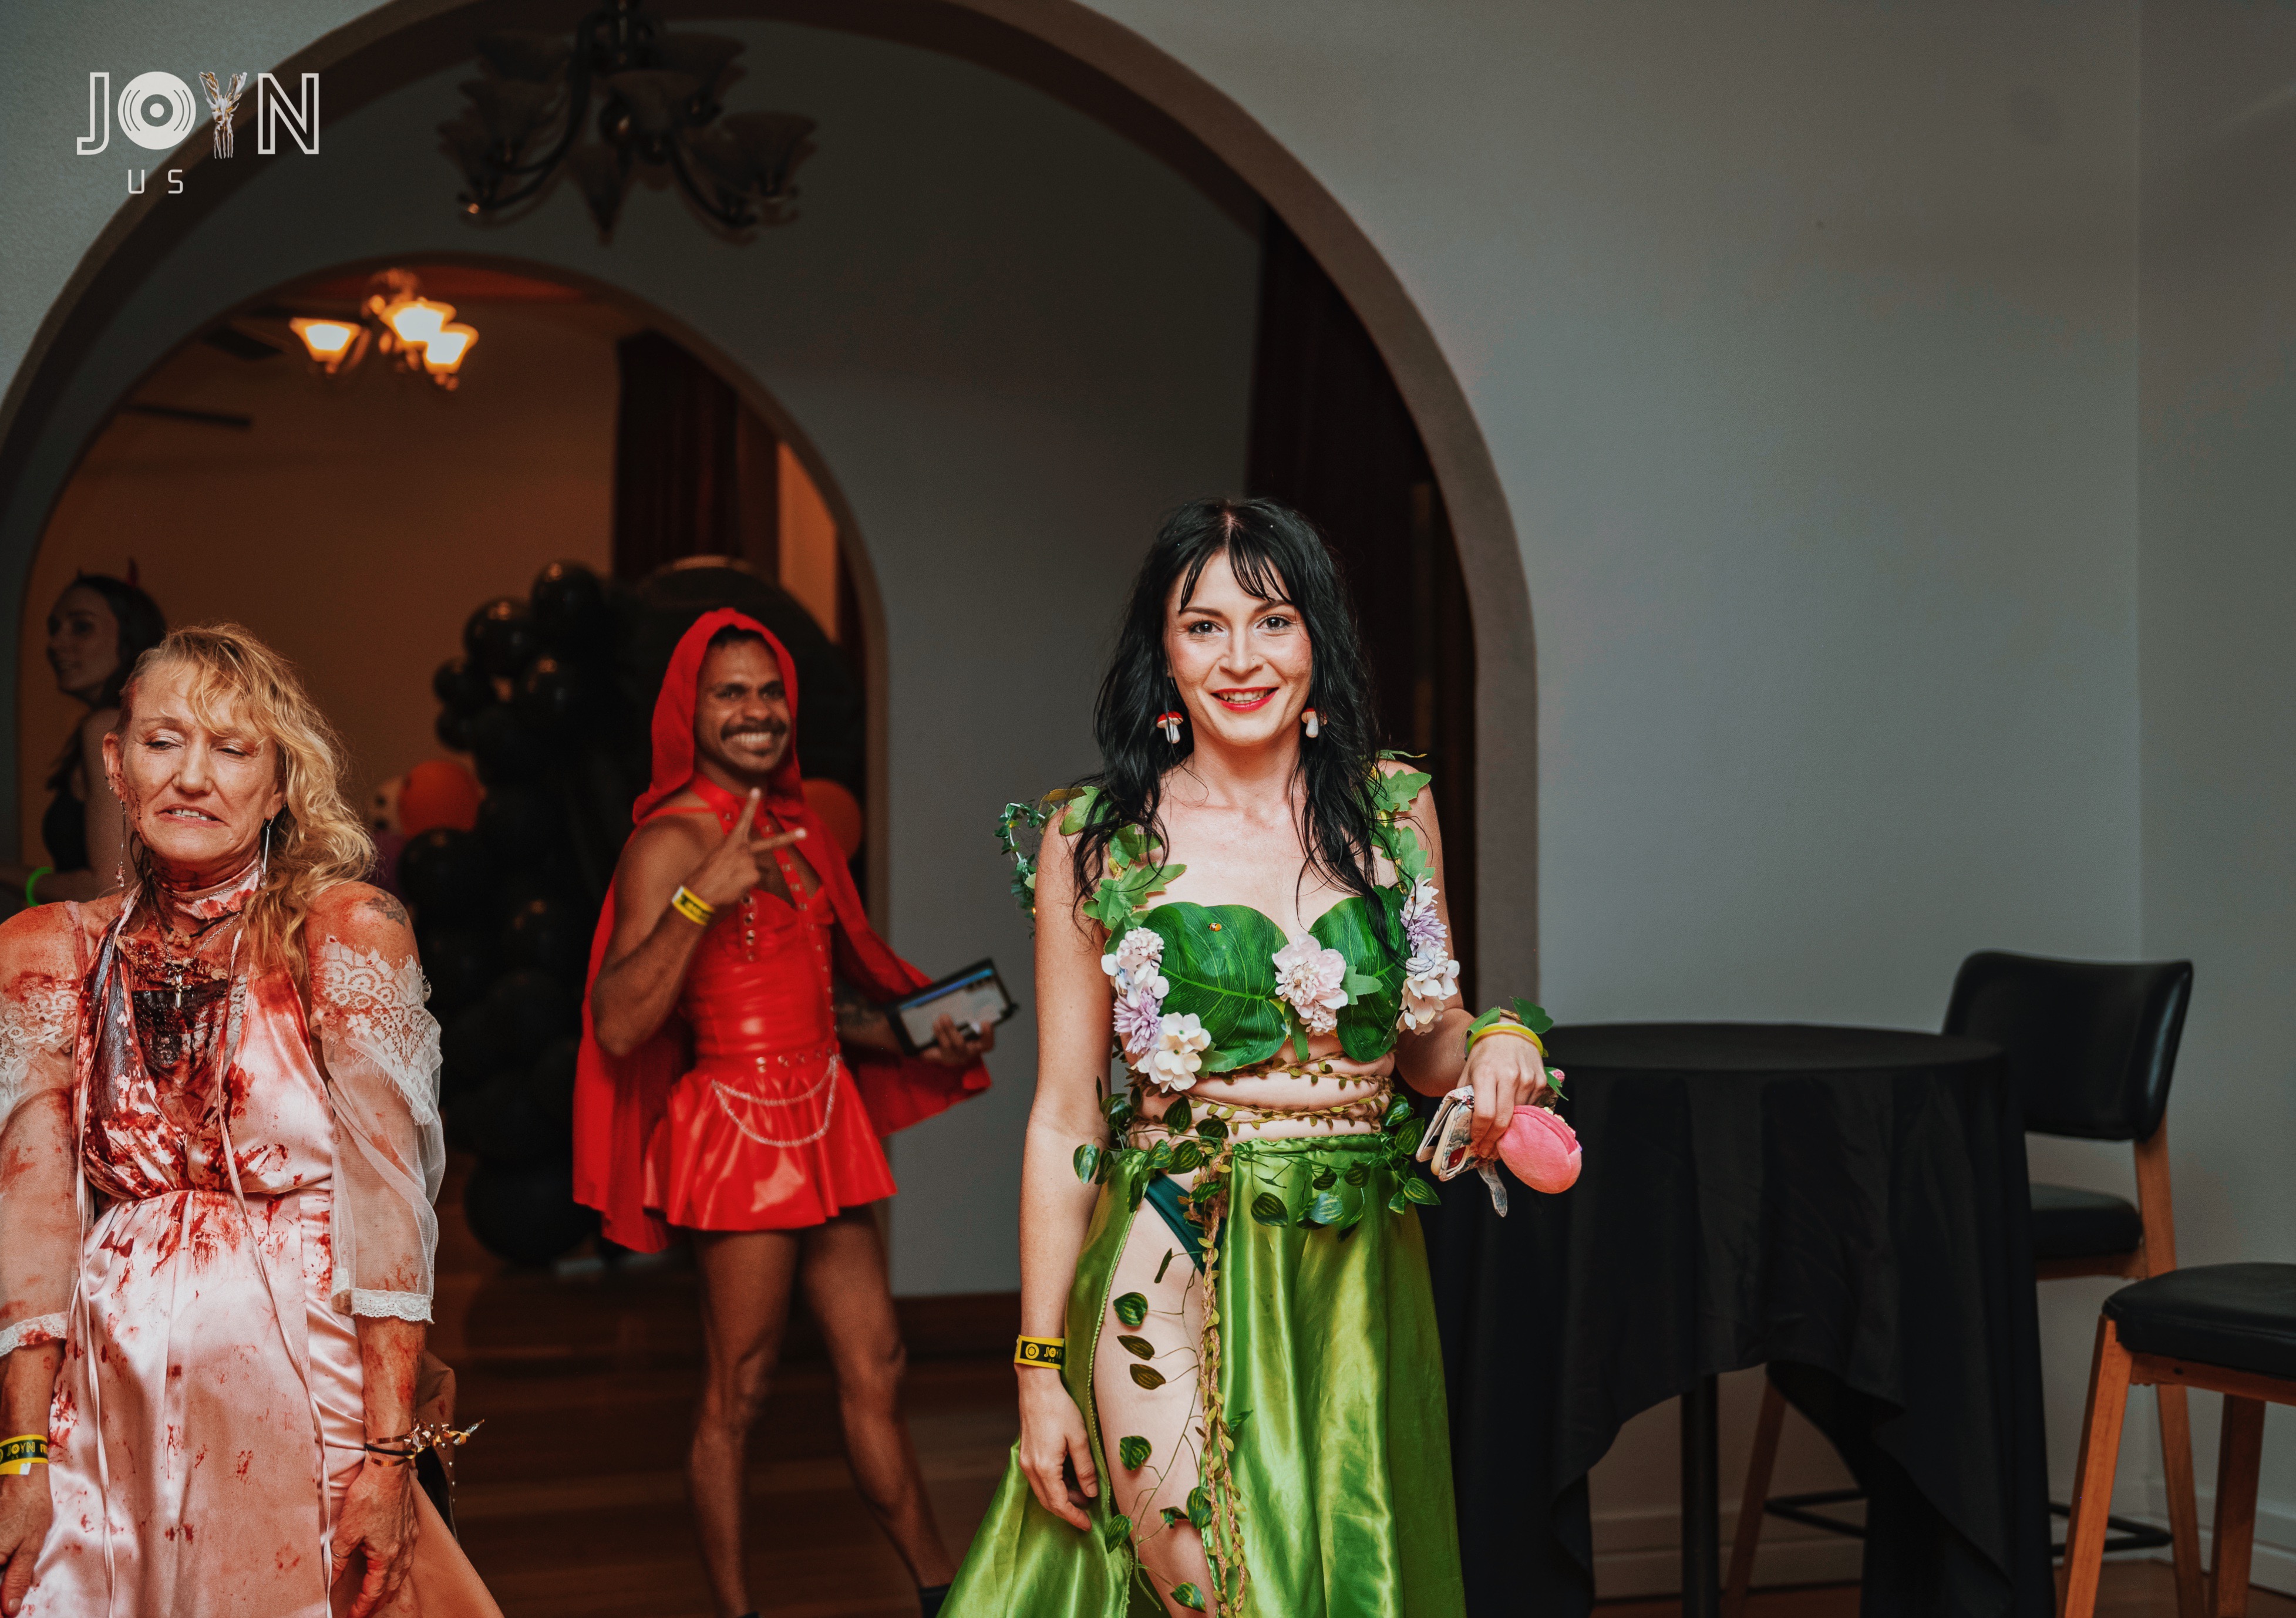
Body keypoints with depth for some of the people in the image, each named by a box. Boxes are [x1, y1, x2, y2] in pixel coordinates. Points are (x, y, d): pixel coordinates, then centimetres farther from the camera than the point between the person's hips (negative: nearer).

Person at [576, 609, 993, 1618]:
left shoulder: (796, 831, 13)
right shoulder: (671, 842, -11)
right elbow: (618, 1026, -21)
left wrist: (916, 1042, 13)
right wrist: (700, 898, -27)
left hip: (823, 1124, 8)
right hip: (739, 1128, -8)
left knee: (873, 1369, 11)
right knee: (737, 1393, 0)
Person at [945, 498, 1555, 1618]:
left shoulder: (1393, 808, 5)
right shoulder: (1095, 840, -3)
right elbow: (1066, 1117, -2)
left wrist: (1498, 1042, -9)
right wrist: (1039, 1367, -6)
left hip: (1359, 1274, 3)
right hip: (1171, 1277, -3)